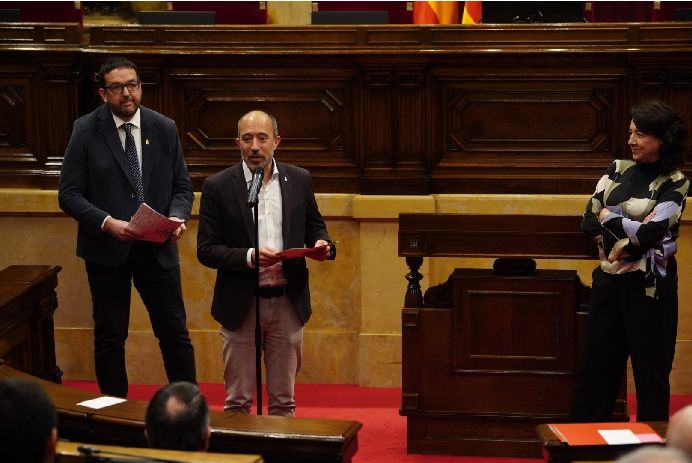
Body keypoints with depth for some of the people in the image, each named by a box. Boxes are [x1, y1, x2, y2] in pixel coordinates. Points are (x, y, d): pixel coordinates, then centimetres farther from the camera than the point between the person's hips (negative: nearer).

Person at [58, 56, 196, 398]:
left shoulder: (164, 129, 2)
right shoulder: (87, 130, -6)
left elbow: (182, 187, 8)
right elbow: (69, 194, -7)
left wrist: (177, 216, -14)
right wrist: (107, 223, -22)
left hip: (157, 248, 2)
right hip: (107, 248, -2)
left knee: (175, 333, 7)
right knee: (110, 337, 8)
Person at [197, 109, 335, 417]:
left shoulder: (299, 180, 4)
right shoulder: (218, 186, -4)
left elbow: (315, 226, 16)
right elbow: (206, 250, -6)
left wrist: (322, 245, -8)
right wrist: (249, 257, -21)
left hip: (288, 302, 2)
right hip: (241, 304, -2)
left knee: (283, 400, 11)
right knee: (237, 402, 6)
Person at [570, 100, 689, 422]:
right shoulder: (618, 169, 8)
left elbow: (649, 233, -19)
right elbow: (589, 221, 1)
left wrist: (608, 217, -6)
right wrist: (631, 229, -13)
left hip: (649, 286, -5)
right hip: (609, 280, 5)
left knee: (650, 371, 5)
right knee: (595, 366, 10)